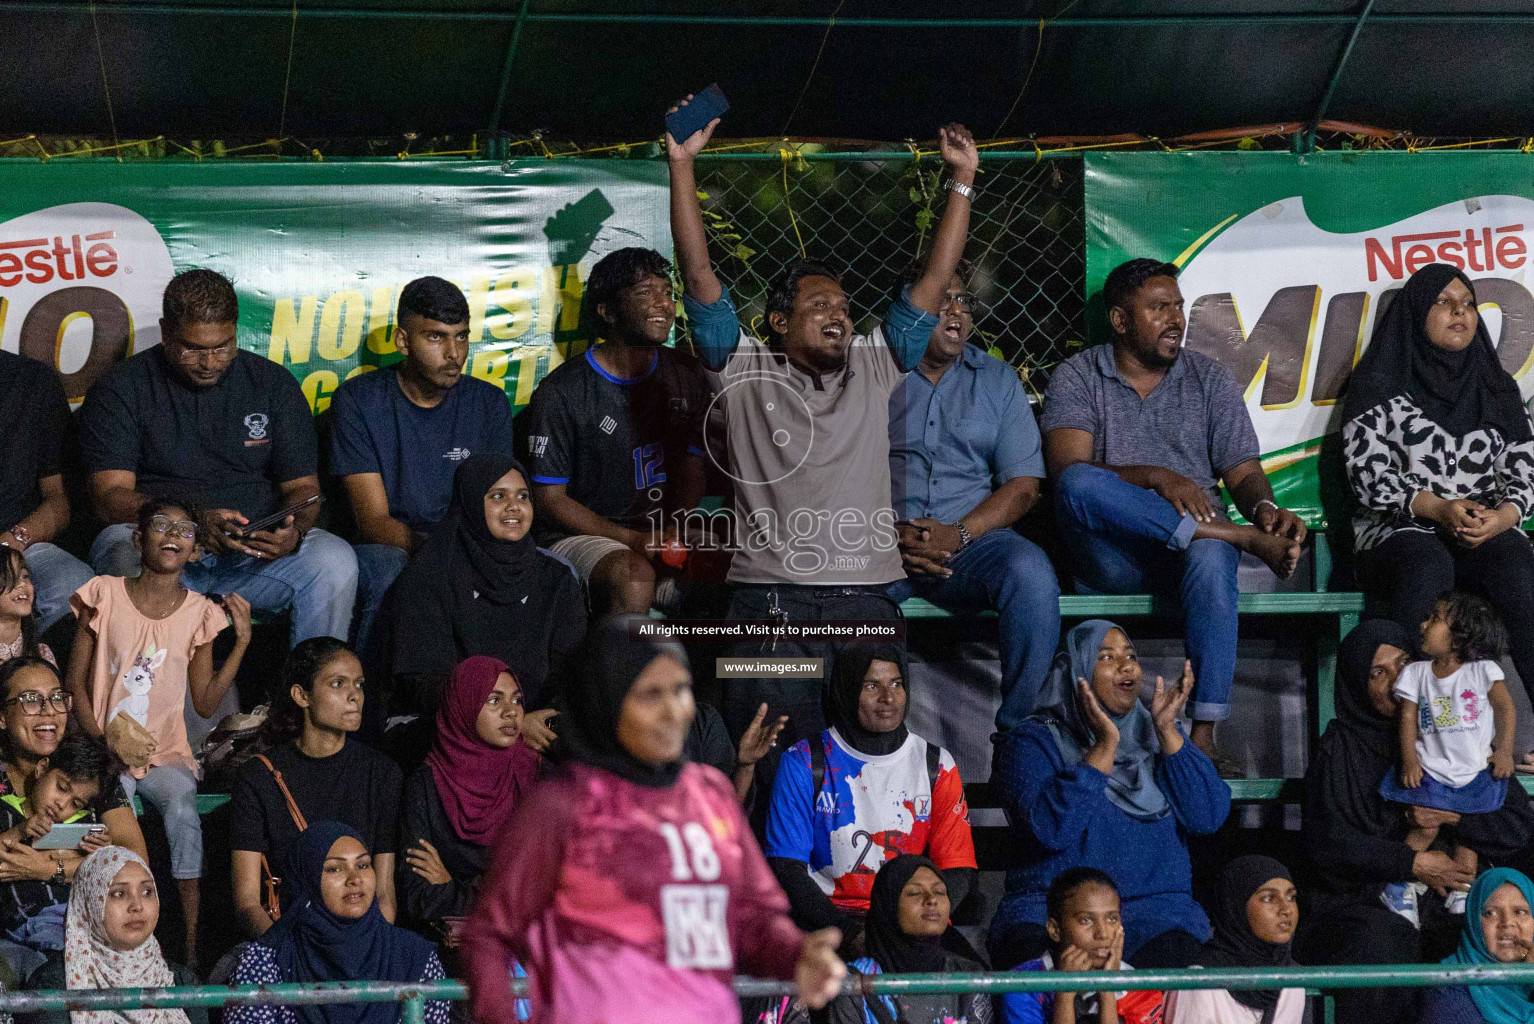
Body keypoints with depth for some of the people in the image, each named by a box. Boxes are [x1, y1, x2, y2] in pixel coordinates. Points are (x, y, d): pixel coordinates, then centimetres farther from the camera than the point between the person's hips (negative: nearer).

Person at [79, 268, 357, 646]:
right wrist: (194, 524, -25)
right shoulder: (120, 389, 2)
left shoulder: (273, 384, 10)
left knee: (335, 560, -26)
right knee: (126, 557, -37)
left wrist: (293, 532, -17)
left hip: (256, 553, 2)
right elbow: (110, 497, -8)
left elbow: (302, 487, 9)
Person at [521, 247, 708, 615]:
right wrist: (633, 540, -17)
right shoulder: (562, 391, -7)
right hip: (578, 535, -5)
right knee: (634, 575, -38)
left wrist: (675, 534, -8)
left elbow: (692, 469, 15)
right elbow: (549, 498, -6)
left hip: (663, 533, 5)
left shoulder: (685, 375, 9)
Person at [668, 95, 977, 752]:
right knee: (774, 767, -12)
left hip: (867, 599, 2)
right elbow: (698, 274, 5)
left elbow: (933, 281, 18)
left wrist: (964, 180, 14)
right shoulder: (746, 372, 12)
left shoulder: (874, 370, 19)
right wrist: (682, 164, 0)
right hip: (770, 602, -2)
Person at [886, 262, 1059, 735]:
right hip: (882, 547, -1)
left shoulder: (997, 380, 17)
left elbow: (1023, 484, 9)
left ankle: (1016, 730, -21)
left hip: (972, 540, 1)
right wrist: (888, 535, -14)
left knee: (1031, 572, -32)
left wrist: (958, 533, -9)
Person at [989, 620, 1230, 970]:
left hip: (1154, 905, 3)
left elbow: (1209, 817, 3)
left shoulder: (1155, 735, 18)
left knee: (1177, 954, -33)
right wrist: (1106, 744, -13)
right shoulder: (1034, 741, 5)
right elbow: (1051, 829, -14)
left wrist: (1167, 730, -2)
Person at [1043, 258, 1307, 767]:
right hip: (1112, 557, -1)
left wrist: (1263, 506, -14)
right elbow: (1068, 470, -8)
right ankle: (1248, 539, -28)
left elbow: (1244, 471, 11)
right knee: (1080, 486, -35)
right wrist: (1153, 477, -23)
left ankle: (1203, 735, -42)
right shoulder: (1076, 377, 8)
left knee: (1211, 558, -37)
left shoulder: (1209, 378, 16)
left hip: (1192, 540, 1)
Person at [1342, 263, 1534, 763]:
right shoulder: (1379, 386, 7)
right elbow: (1367, 474, -2)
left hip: (1489, 530, 3)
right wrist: (1437, 509, -16)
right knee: (1429, 567, -40)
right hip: (1400, 531, -3)